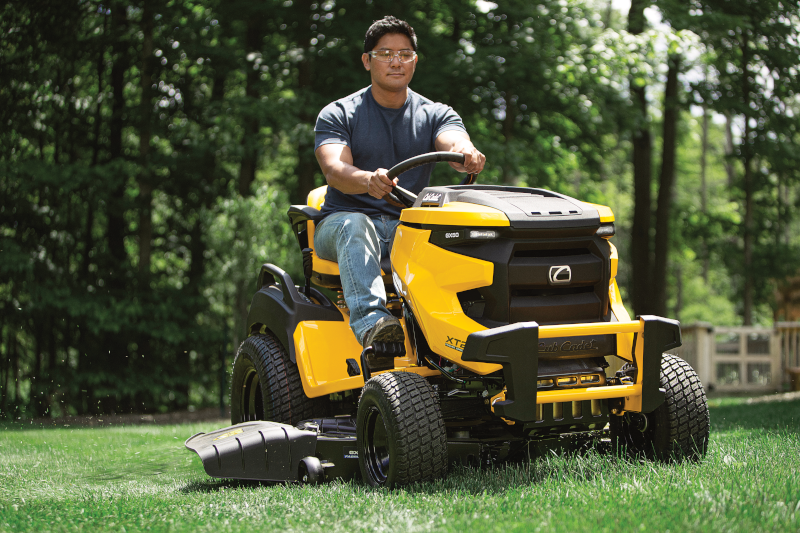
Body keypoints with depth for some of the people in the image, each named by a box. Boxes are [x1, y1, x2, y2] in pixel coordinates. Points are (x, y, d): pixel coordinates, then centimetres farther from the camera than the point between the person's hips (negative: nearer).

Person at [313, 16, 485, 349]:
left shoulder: (435, 115, 11)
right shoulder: (337, 115, 3)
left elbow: (456, 145, -12)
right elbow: (334, 170, -16)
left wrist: (468, 157, -39)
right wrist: (368, 180, -41)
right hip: (343, 220, -2)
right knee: (355, 227, -38)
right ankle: (370, 322, -56)